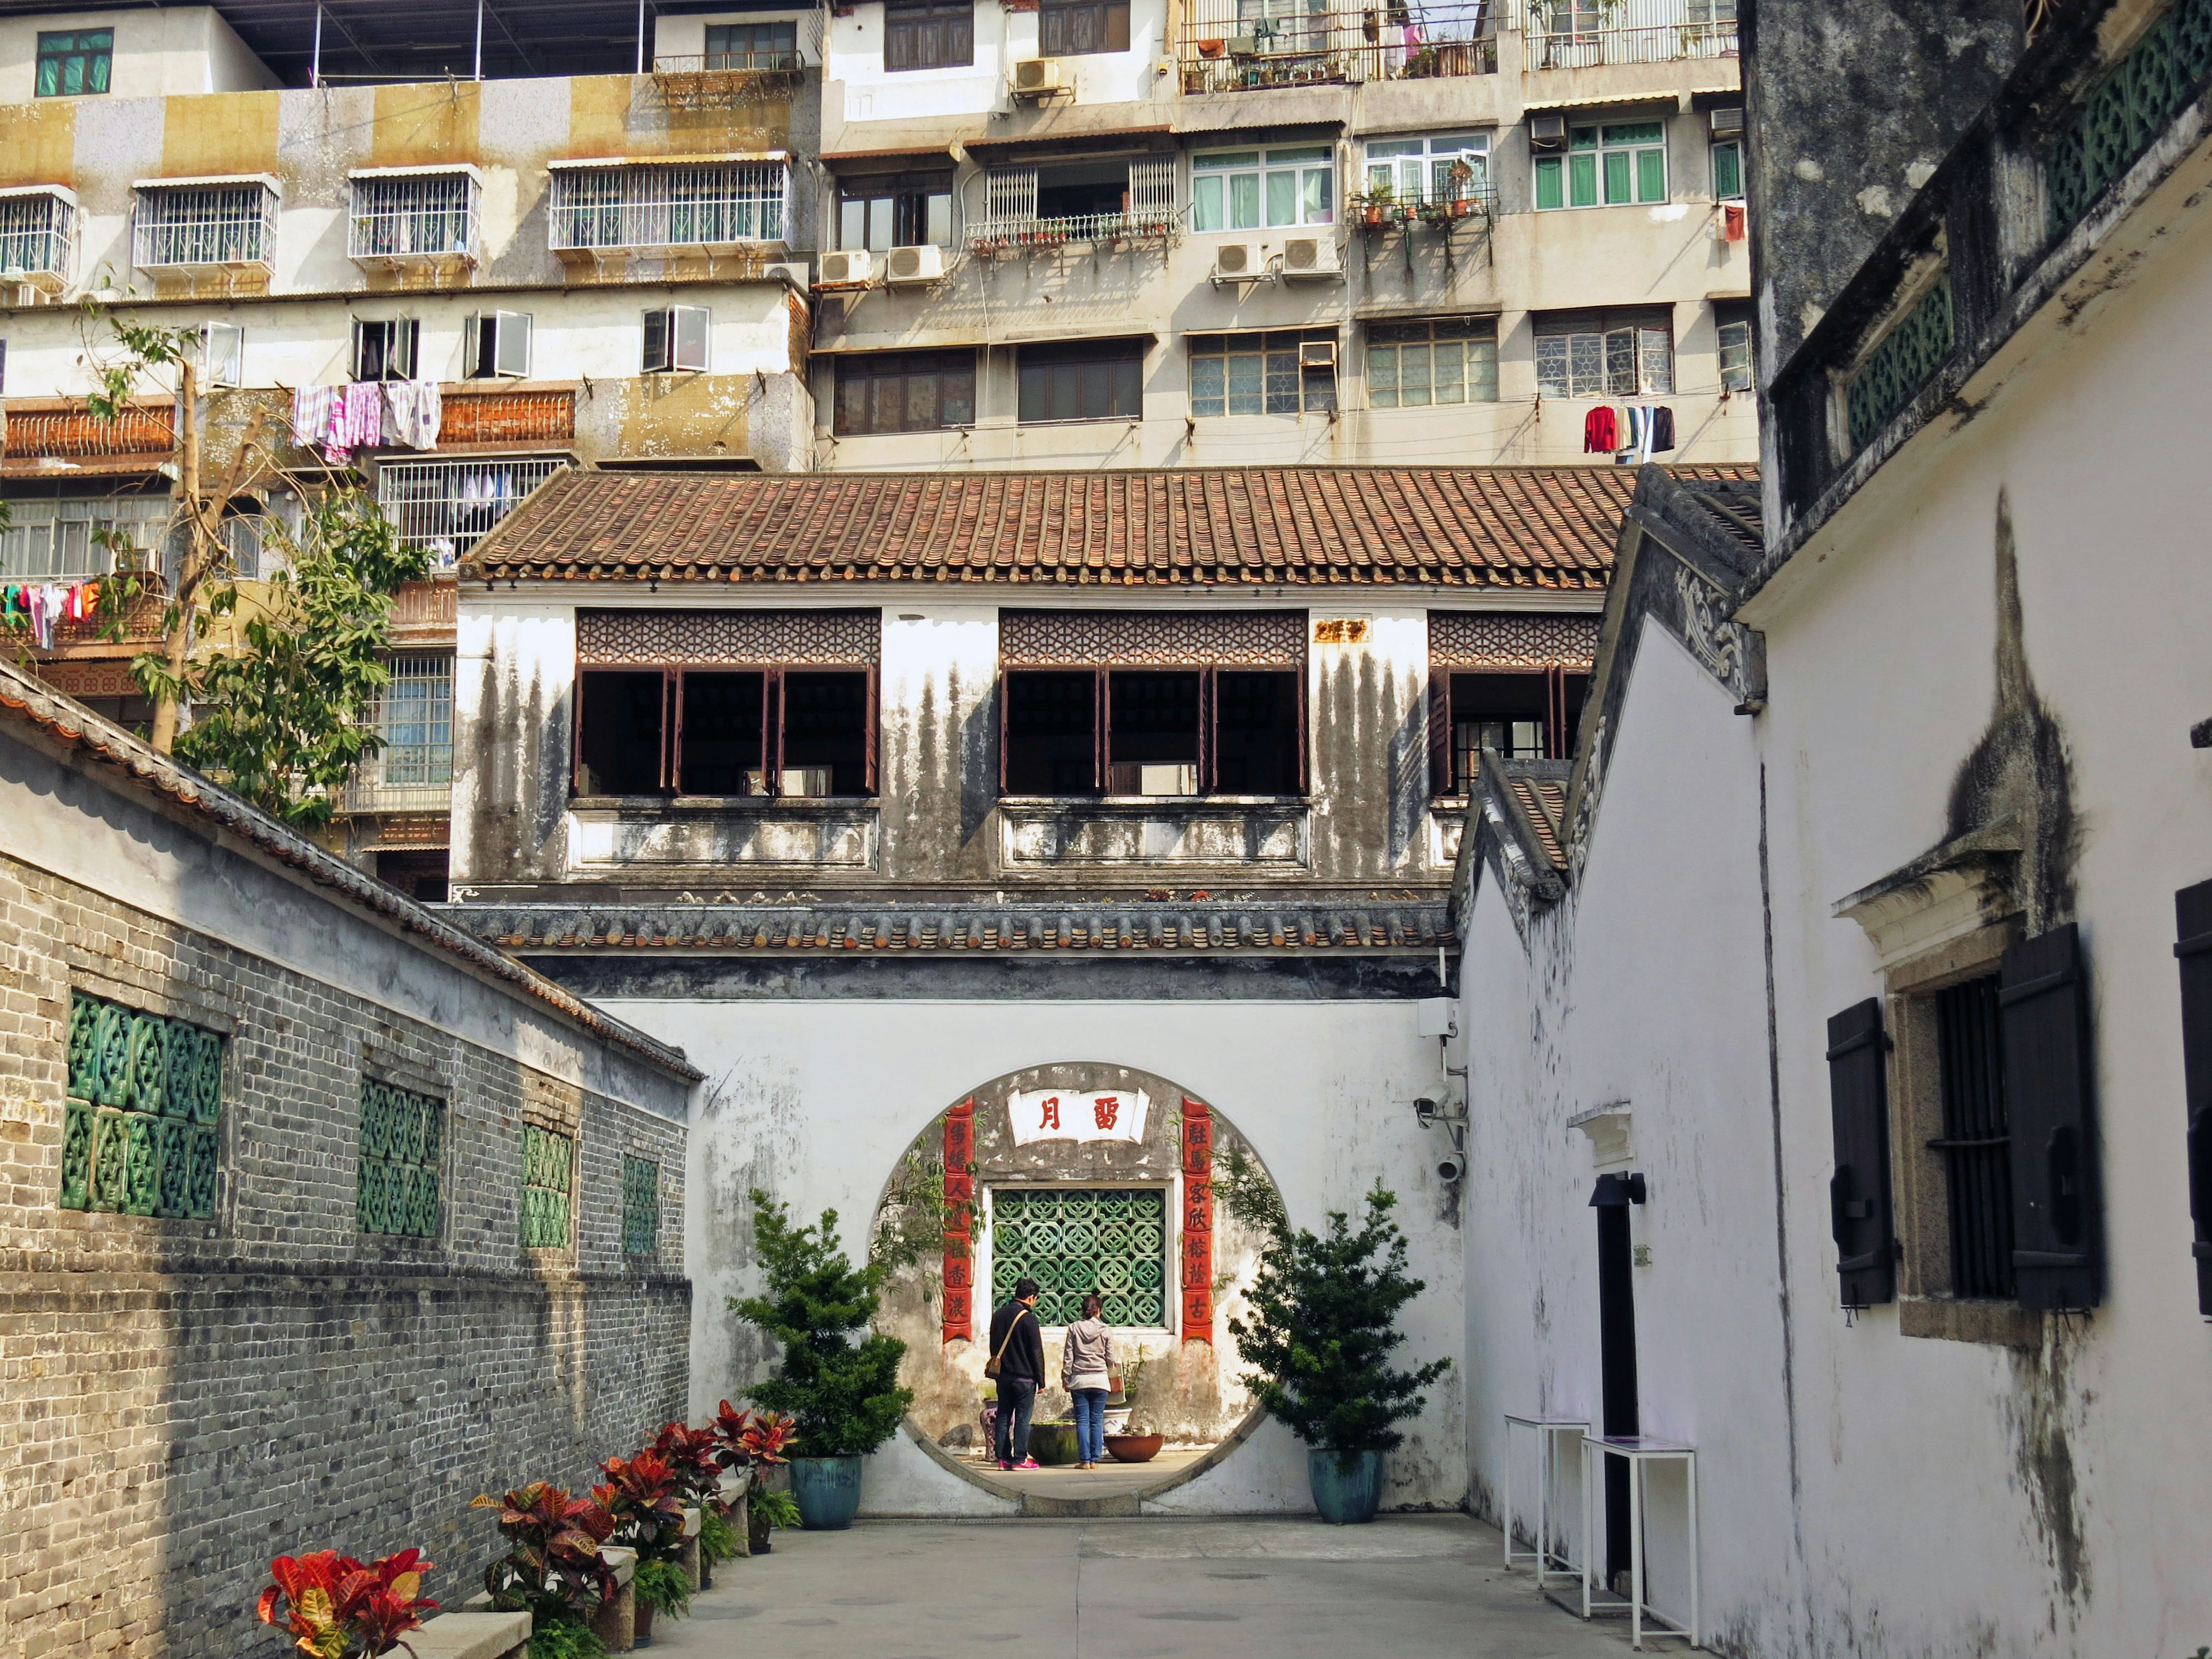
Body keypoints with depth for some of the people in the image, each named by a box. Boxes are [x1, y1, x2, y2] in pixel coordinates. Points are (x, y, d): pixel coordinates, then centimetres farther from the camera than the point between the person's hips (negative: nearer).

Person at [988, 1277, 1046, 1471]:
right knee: (1022, 1419, -2)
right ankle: (1020, 1459, -2)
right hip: (1024, 1378, -6)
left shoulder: (999, 1315, 9)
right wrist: (1041, 1380, -4)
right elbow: (1037, 1353, -10)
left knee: (1003, 1417, 9)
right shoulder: (1028, 1318, -12)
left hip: (1003, 1376, 6)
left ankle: (1003, 1458, 9)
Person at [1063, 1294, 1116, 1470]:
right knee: (1097, 1421, 5)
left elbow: (1068, 1357, 0)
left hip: (1079, 1380, 0)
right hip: (1100, 1380, 0)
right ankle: (1095, 1459, 4)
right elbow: (1110, 1358, 5)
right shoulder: (1104, 1330, -1)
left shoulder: (1074, 1328, -1)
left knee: (1082, 1421, 2)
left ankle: (1085, 1460, -2)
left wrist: (1066, 1379, 7)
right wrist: (1111, 1376, 23)